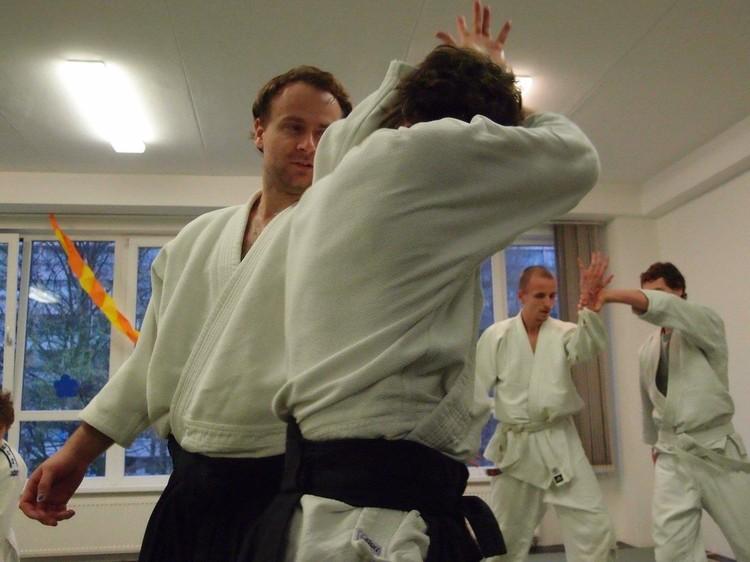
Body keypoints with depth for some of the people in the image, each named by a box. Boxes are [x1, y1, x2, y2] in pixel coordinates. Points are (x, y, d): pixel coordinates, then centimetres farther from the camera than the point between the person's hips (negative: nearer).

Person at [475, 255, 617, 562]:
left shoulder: (563, 332, -2)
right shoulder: (496, 335, -5)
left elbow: (590, 345, -24)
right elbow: (476, 388, -1)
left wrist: (589, 304, -40)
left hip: (560, 442, 1)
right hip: (514, 444, 0)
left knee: (593, 526, -1)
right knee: (504, 533, 14)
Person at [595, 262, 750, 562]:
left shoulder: (705, 324, -8)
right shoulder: (648, 349, 8)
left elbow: (664, 307, -30)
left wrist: (611, 295, -40)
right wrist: (654, 443, 25)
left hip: (716, 449, -4)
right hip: (672, 455, 4)